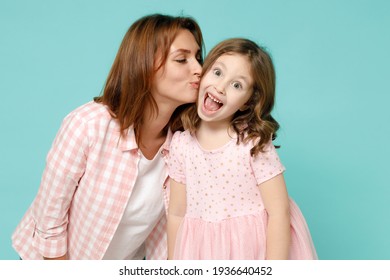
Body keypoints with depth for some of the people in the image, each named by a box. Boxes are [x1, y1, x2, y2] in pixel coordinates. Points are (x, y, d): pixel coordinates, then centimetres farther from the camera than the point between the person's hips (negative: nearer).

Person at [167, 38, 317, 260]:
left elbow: (279, 213, -16)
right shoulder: (181, 143, -7)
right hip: (203, 250, 3)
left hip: (254, 248, -2)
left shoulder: (254, 143, -17)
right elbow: (177, 213, 1)